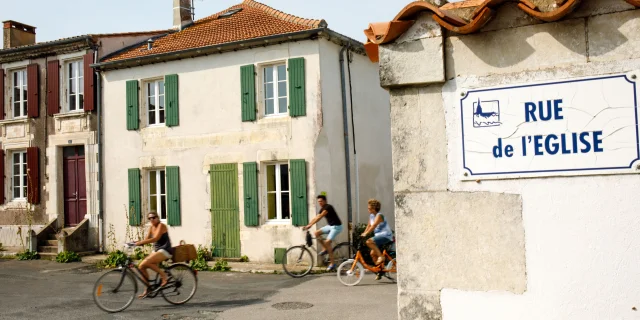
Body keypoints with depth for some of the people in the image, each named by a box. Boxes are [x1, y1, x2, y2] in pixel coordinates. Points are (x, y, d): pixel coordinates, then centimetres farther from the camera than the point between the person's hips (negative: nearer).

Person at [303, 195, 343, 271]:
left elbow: (319, 217, -27)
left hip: (336, 226, -9)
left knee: (327, 242, -19)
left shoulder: (328, 207, -18)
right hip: (330, 226, 9)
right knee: (317, 233, -4)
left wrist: (311, 225, -32)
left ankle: (332, 263, -12)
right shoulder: (322, 209, 9)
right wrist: (307, 225, -7)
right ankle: (325, 249, 8)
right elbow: (316, 218, 5)